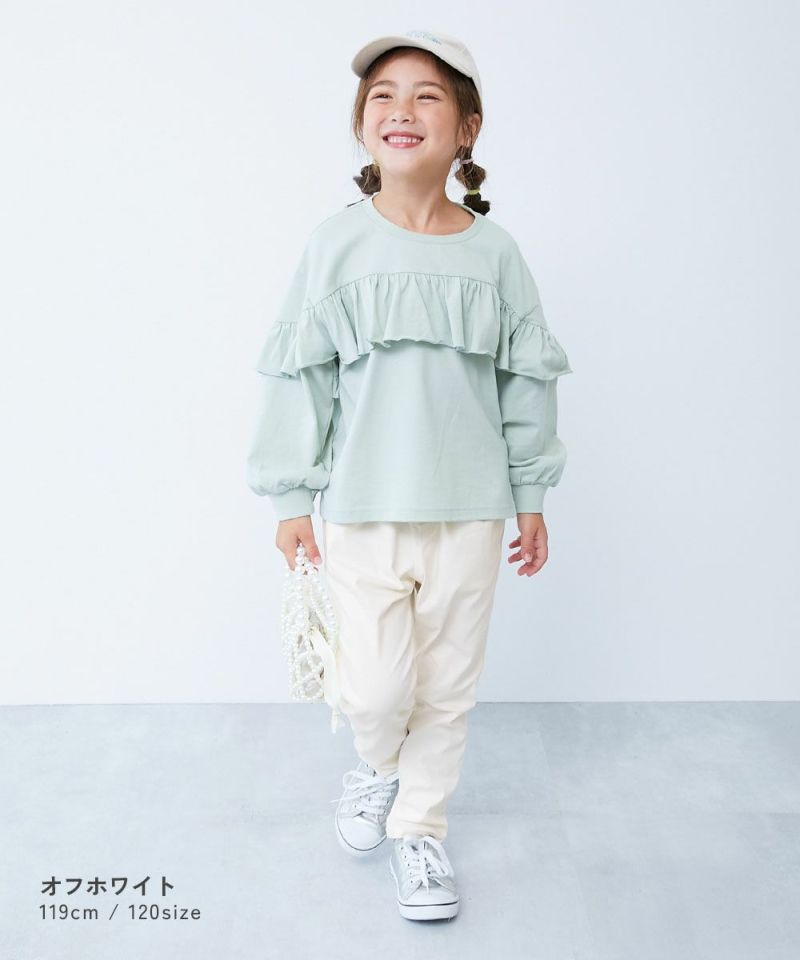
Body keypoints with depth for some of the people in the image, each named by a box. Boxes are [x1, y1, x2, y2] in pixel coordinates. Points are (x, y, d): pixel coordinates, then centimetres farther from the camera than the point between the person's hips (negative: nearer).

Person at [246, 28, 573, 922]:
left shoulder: (493, 251, 1)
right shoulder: (336, 244, -3)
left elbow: (527, 378, 7)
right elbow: (298, 373, -1)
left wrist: (531, 497, 9)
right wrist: (292, 498, -1)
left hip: (469, 509, 2)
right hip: (362, 506, -1)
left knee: (448, 683, 11)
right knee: (376, 687, -1)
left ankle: (420, 826, 34)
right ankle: (378, 765, 35)